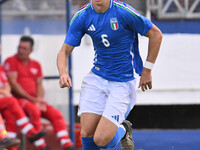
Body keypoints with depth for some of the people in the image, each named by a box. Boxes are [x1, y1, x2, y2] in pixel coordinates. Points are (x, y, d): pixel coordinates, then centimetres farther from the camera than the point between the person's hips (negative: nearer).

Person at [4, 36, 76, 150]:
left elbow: (39, 85, 14)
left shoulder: (36, 65, 18)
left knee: (56, 114, -13)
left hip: (35, 100, 6)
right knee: (34, 110, -35)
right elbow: (13, 83, -10)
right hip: (19, 99, -6)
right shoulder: (11, 61, 0)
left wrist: (39, 99, -9)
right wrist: (32, 99, -15)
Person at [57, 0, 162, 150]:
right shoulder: (82, 16, -5)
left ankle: (123, 130, 21)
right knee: (86, 134, -5)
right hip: (97, 77, 4)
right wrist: (63, 73, -22)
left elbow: (156, 34, -7)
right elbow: (64, 51, -1)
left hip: (122, 82, -4)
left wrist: (147, 70, -3)